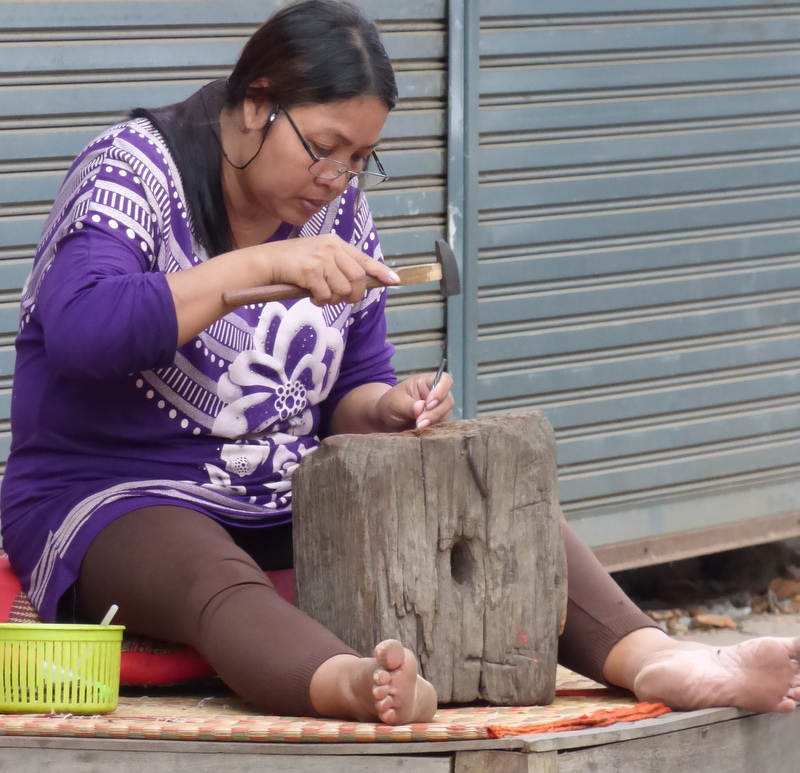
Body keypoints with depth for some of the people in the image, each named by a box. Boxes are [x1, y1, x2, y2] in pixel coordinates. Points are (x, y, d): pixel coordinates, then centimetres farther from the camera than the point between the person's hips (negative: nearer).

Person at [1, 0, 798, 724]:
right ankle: (356, 687, -72)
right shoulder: (129, 172, -9)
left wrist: (383, 408, -9)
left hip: (286, 511, 7)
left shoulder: (337, 209, 9)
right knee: (215, 581, -41)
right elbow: (80, 331, -28)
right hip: (115, 503, -6)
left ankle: (656, 661, -38)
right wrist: (261, 263, -30)